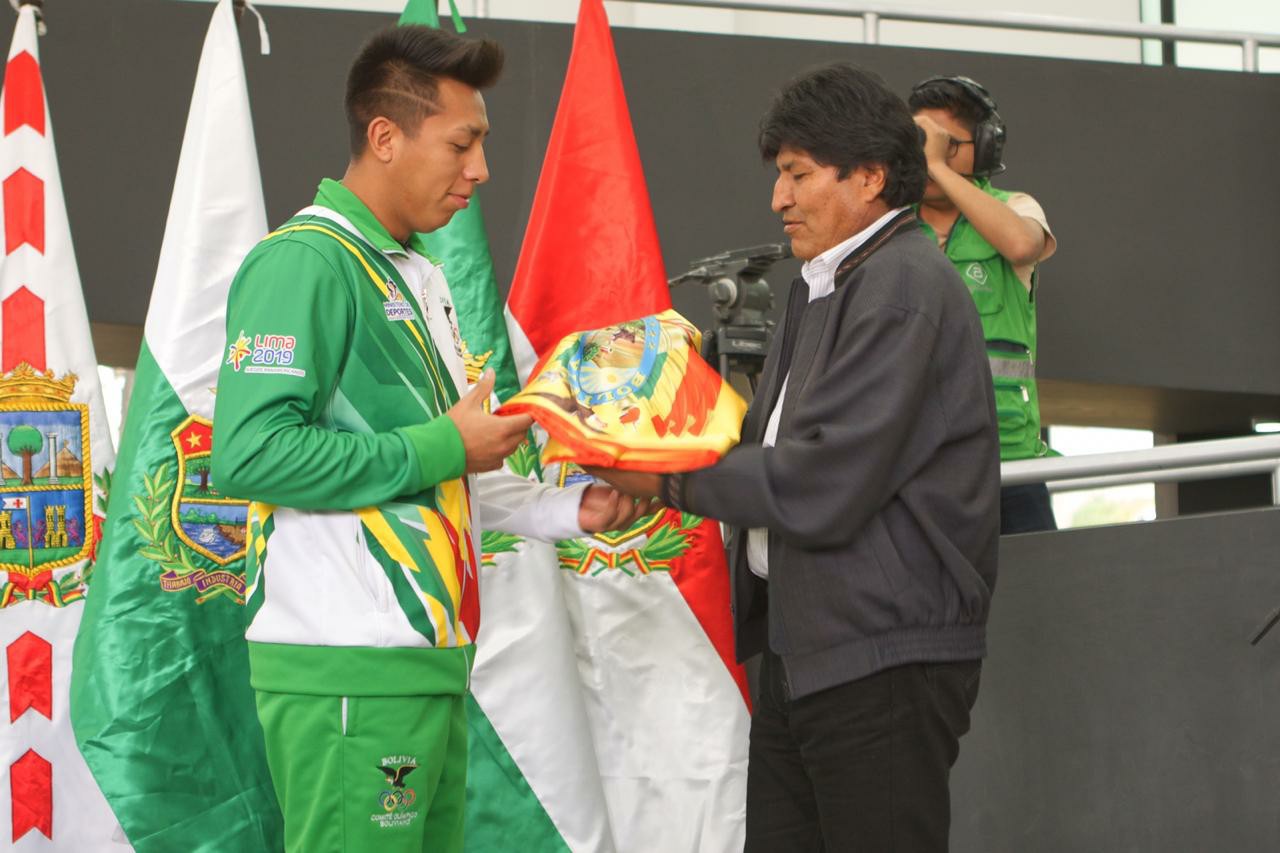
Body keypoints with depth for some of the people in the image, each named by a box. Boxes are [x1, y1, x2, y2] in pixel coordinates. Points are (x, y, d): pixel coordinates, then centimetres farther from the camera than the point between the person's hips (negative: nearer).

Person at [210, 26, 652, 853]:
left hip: (424, 660, 9)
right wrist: (442, 448, -15)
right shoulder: (305, 263, -11)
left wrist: (568, 509, 11)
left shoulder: (418, 275, 19)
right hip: (349, 668, -9)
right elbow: (251, 453, -21)